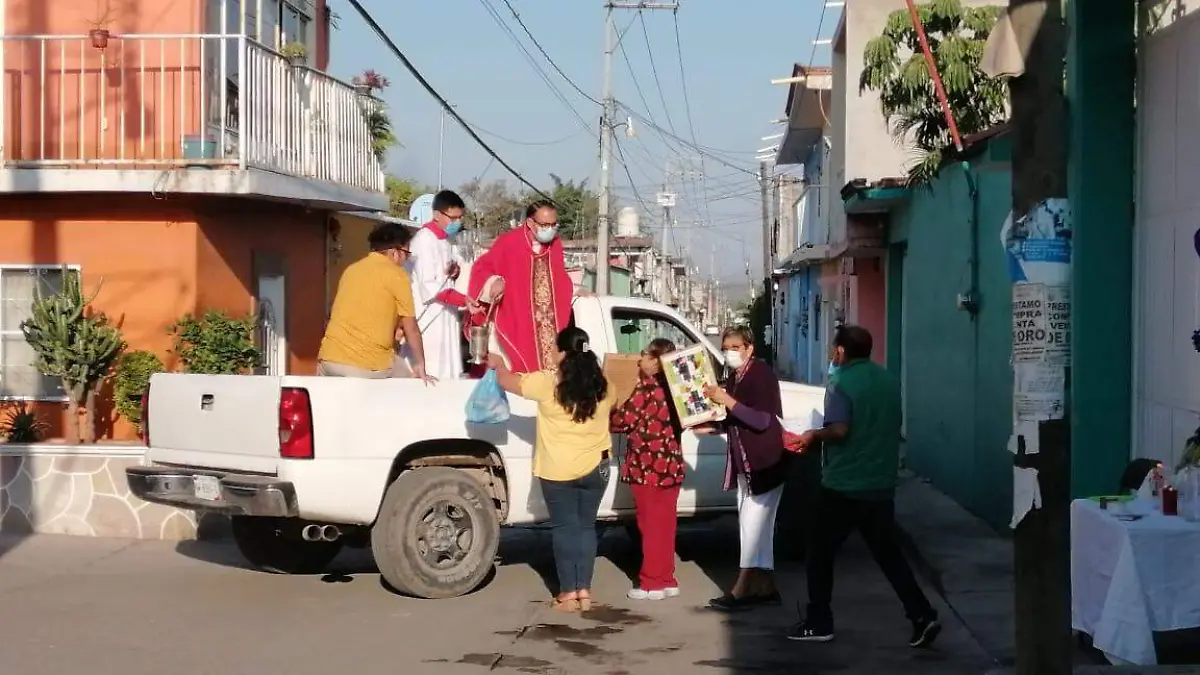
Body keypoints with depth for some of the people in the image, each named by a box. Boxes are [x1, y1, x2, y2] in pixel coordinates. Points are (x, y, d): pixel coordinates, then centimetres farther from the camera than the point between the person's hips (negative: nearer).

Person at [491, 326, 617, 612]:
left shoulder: (547, 384, -13)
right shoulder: (602, 386, -1)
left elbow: (507, 381, -2)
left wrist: (499, 364, 20)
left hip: (558, 470, -3)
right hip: (595, 468, 3)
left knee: (564, 527, 5)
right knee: (586, 526, 11)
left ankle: (568, 593, 6)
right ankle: (584, 591, 10)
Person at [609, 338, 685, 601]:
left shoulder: (646, 388, -15)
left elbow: (622, 421, -13)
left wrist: (609, 413, 6)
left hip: (648, 466, -7)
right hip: (669, 465, 7)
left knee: (651, 525, -1)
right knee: (664, 525, 12)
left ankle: (652, 583, 4)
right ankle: (665, 580, 17)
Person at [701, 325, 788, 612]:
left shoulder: (762, 374, -13)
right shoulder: (735, 377, 11)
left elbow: (763, 421, -22)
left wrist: (727, 401, -23)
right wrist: (711, 426, 5)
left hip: (765, 464, -9)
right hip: (744, 463, 9)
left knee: (753, 524, -10)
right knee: (757, 526, 11)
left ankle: (742, 590, -11)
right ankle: (765, 588, 16)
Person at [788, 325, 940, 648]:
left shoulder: (841, 382, -12)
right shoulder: (889, 380, 10)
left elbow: (839, 430, -23)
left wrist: (813, 436, -6)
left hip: (843, 486, -6)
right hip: (881, 486, 6)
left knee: (821, 552, 8)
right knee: (888, 553, 12)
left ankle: (818, 624, 12)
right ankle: (923, 617, 2)